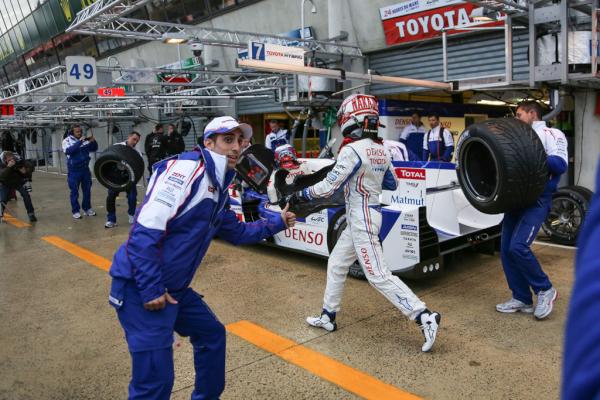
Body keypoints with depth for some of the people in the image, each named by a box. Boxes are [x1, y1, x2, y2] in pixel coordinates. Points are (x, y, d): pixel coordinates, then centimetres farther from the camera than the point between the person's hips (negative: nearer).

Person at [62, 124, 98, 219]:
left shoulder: (85, 140, 2)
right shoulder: (67, 141, -7)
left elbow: (94, 148, 6)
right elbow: (68, 151, -25)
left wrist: (93, 141, -14)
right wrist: (79, 142, -30)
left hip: (85, 169, 4)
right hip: (74, 170, -4)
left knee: (87, 190, 12)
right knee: (74, 192, 4)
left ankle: (87, 208, 25)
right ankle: (75, 211, 14)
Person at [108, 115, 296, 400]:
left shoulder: (218, 188, 12)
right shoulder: (186, 169, -18)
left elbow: (236, 232, 28)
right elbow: (145, 230, -24)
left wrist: (277, 223, 25)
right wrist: (151, 290, -22)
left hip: (174, 288, 10)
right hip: (141, 287, -10)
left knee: (212, 335, 23)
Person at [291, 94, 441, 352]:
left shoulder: (352, 150, -19)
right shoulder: (380, 150, 6)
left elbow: (329, 187, -17)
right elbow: (391, 184, 16)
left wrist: (300, 195, -3)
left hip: (361, 220, -9)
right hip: (363, 218, 9)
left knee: (379, 276, -5)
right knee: (336, 265, 18)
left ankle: (424, 317, -2)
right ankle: (328, 317, 28)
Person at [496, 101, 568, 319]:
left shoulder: (552, 134, 2)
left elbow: (560, 164, -12)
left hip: (537, 200, -7)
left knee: (518, 246, -19)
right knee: (506, 249, 2)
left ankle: (545, 290, 4)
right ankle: (522, 298, 15)